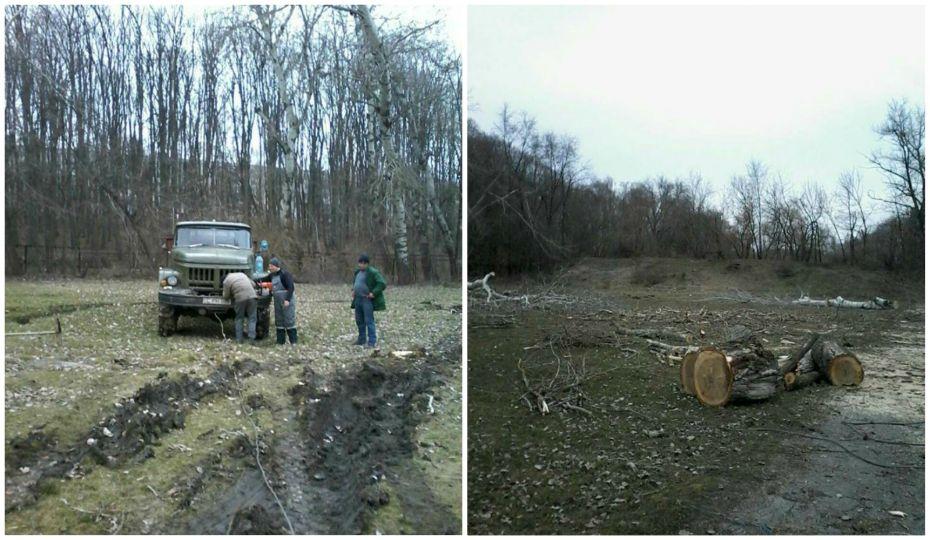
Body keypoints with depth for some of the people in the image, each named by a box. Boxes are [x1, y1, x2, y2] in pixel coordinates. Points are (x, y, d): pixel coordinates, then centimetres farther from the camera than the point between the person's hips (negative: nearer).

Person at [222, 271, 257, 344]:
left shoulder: (226, 281, 8)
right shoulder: (241, 274, 23)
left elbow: (226, 296, 10)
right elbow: (253, 284, 23)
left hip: (240, 299, -3)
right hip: (252, 297, 3)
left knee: (239, 319, 14)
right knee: (252, 319, 4)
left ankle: (239, 339, 14)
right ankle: (251, 339, -5)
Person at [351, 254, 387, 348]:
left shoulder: (373, 272, -11)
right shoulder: (358, 272, 15)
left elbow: (382, 284, -17)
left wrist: (374, 293, -21)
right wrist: (353, 290, 17)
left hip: (367, 300, -8)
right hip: (358, 299, 8)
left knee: (369, 321, -9)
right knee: (359, 320, 15)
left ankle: (372, 342, -6)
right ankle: (361, 339, 28)